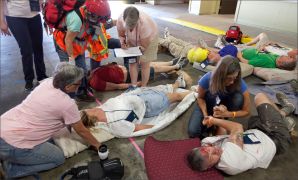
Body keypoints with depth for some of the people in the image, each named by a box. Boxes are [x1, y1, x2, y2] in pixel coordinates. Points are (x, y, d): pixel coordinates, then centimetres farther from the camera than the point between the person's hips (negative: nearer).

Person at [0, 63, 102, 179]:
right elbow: (81, 131, -4)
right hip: (12, 145, -8)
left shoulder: (48, 82, 1)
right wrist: (98, 145, 10)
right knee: (58, 158, 7)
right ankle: (11, 168, 4)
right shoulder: (67, 103, -18)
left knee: (50, 142, 21)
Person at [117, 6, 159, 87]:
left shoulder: (144, 24, -42)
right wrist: (123, 43, -29)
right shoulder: (120, 20, -30)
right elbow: (121, 35, -9)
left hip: (149, 38, -4)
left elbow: (144, 46, -31)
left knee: (144, 63, -3)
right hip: (132, 40, 4)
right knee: (132, 62, 0)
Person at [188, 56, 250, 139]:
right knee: (193, 132, -23)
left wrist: (227, 114, -36)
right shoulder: (207, 79, -32)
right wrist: (206, 116, -27)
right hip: (207, 104, -2)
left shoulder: (240, 83, -30)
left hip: (225, 103, 2)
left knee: (239, 97, -33)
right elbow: (200, 98, -13)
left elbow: (246, 111, -19)